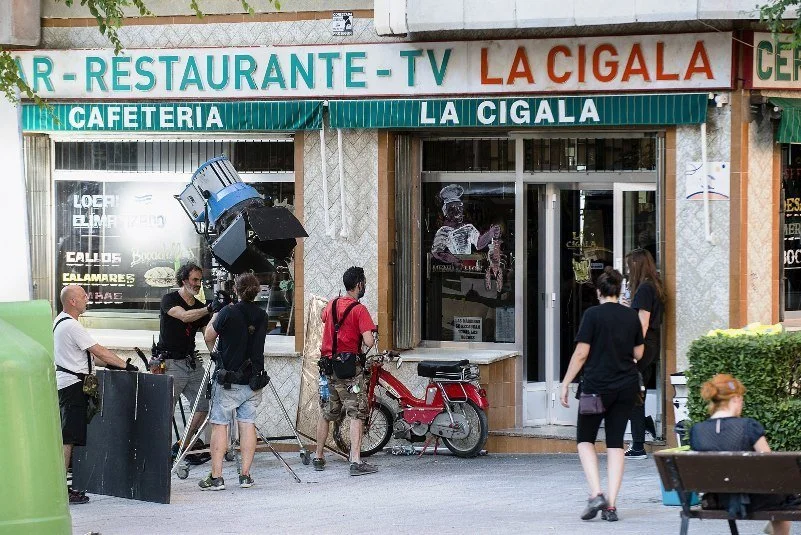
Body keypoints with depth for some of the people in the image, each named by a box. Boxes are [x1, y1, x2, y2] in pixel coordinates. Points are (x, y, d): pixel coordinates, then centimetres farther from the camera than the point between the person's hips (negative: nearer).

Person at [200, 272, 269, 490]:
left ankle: (216, 477, -4)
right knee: (248, 424, 8)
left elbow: (209, 337, -1)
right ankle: (245, 475, 6)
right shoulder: (261, 316, 3)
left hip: (228, 382, -4)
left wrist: (214, 316, 17)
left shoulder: (228, 312, -12)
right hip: (253, 382, 5)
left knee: (219, 424, 0)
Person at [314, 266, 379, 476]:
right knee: (357, 414, -6)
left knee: (326, 413, 18)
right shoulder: (359, 310, -12)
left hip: (328, 366, 6)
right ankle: (356, 461, -14)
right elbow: (369, 341, -20)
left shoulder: (331, 305, 8)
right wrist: (366, 338, 2)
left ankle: (318, 457, 25)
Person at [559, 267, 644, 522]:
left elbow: (581, 353, -11)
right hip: (627, 387, 4)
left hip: (597, 386, -4)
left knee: (585, 439, 10)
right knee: (615, 443, 8)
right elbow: (638, 353, 12)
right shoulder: (631, 316, 4)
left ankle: (596, 494, -8)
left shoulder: (593, 314, -9)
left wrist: (565, 383, -4)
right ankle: (611, 505, 1)